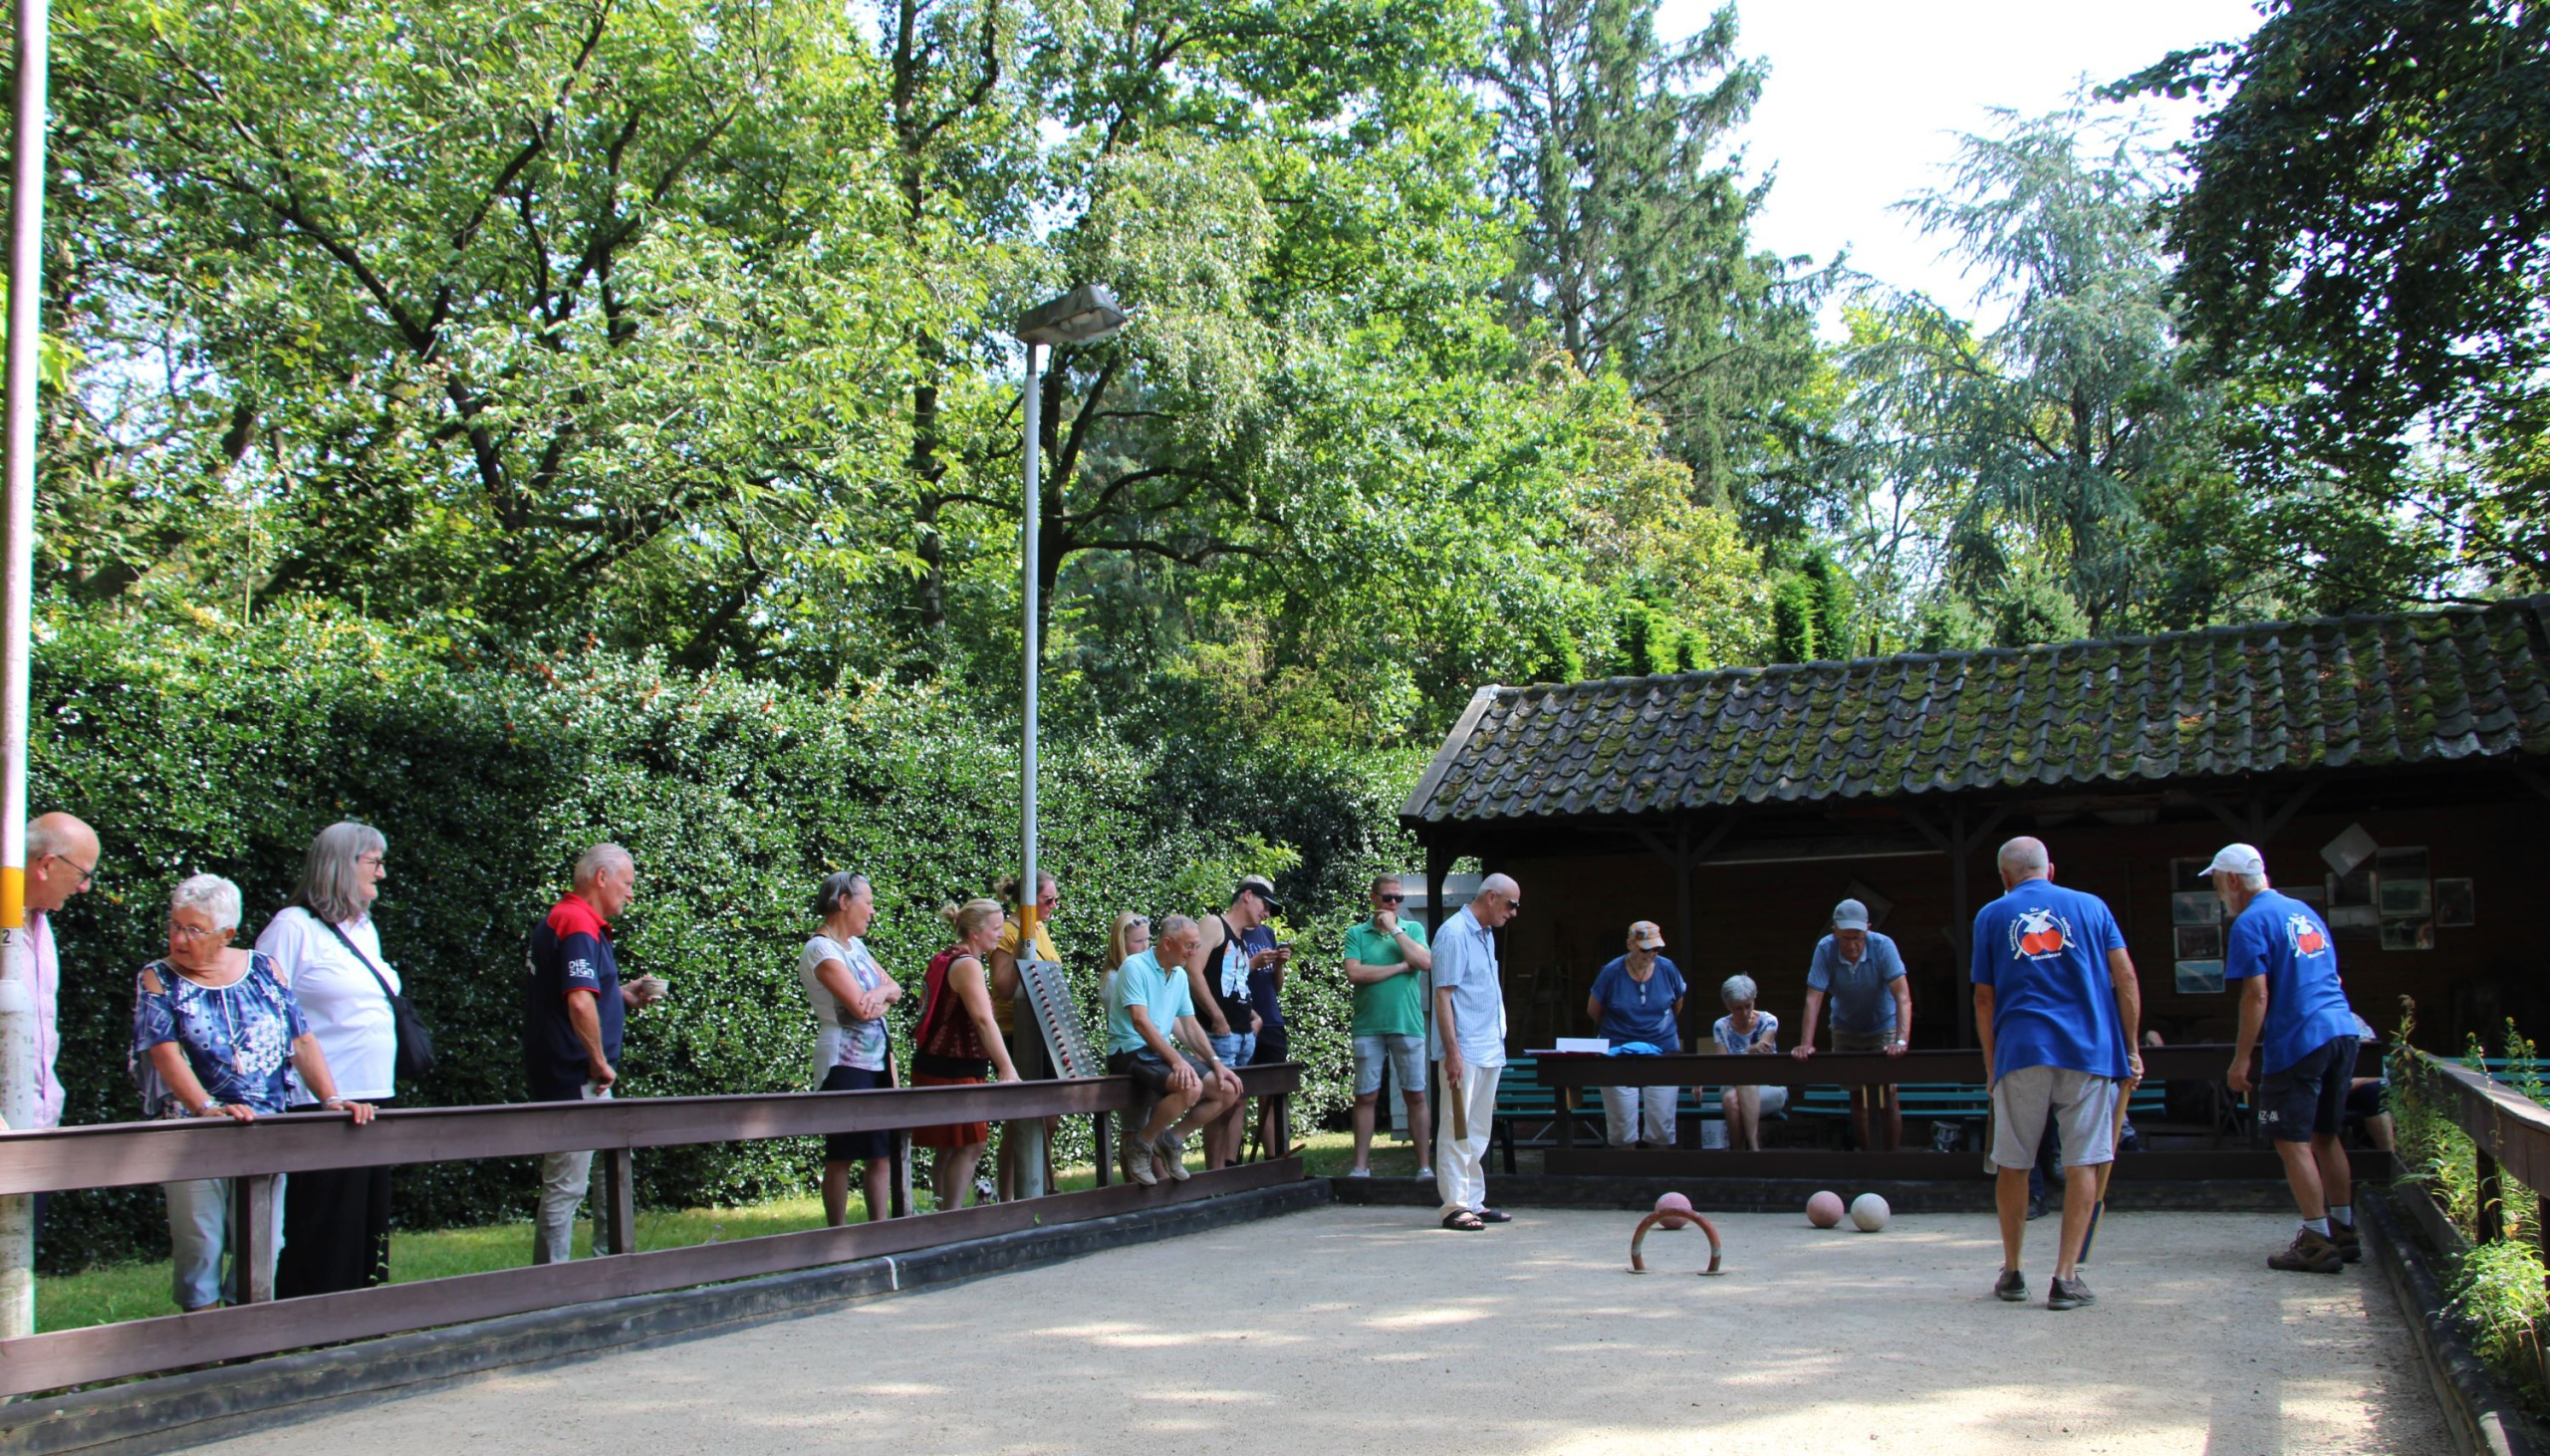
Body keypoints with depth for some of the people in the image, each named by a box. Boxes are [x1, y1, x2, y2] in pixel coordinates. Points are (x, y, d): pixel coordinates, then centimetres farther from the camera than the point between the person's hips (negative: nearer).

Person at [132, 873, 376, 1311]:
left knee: (263, 1242, 4)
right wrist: (207, 1107, -26)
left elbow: (302, 1042, 6)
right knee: (199, 1240, -2)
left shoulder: (263, 970, 9)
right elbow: (166, 1053, -11)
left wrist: (331, 1100, -8)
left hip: (267, 1129, 2)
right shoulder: (157, 979, 2)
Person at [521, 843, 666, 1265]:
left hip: (583, 1080, 11)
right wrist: (600, 1062, -20)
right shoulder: (579, 926, -19)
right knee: (565, 1186, -4)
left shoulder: (563, 920, 15)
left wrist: (621, 995, 15)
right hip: (574, 1078, -11)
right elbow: (580, 1002, -31)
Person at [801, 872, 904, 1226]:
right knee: (842, 1156, -1)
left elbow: (895, 989, 12)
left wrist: (880, 992, -12)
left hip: (877, 1061, 9)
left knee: (884, 1152, 8)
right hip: (845, 1063, -8)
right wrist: (882, 1000, 1)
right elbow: (860, 1007, -21)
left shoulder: (855, 945, 15)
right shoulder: (821, 950, -12)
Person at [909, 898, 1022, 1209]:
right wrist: (1008, 1070, -31)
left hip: (937, 1067, 10)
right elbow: (984, 1020, -26)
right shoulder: (967, 964, -16)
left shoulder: (944, 960, 14)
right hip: (952, 1071, -10)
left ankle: (944, 1216, 19)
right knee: (969, 1146, -6)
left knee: (949, 1148, 14)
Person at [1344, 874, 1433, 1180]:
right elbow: (1354, 973, -9)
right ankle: (1360, 1165, 8)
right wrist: (1400, 967, -6)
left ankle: (1424, 1166, 5)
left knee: (1415, 1096, 1)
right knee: (1366, 1096, 3)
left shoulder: (1413, 929, 9)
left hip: (1408, 1026, 1)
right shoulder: (1356, 934, 6)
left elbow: (1425, 962, -9)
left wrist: (1394, 929, -7)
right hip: (1368, 1026, 0)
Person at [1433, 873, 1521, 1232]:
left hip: (1489, 1050, 9)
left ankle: (1475, 1202, 18)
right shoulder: (1453, 933, -12)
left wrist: (1497, 1045, 17)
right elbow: (1443, 995, -16)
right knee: (1458, 1130, -7)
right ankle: (1455, 1206, -5)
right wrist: (1452, 1051, -21)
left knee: (1479, 1131, 13)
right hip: (1464, 1050, -9)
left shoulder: (1487, 935, 16)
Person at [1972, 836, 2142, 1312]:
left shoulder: (1991, 916, 10)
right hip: (2088, 1048, 0)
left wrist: (1991, 1066, 15)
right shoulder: (2091, 906, 10)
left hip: (2021, 1052, 0)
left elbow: (1983, 999, 9)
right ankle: (2066, 1277, -2)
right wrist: (2131, 1049, 6)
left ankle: (2012, 1273, 18)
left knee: (2013, 1164, 11)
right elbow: (2126, 978, 2)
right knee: (2082, 1164, 2)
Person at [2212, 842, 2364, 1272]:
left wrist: (2241, 1059, -12)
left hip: (2297, 1042, -9)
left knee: (2293, 1142, -2)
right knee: (2325, 1137, 17)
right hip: (2342, 1031, 9)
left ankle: (2318, 1243, -3)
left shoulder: (2250, 924, -8)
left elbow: (2257, 995, -15)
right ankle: (2344, 1232, 21)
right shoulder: (2305, 911, 18)